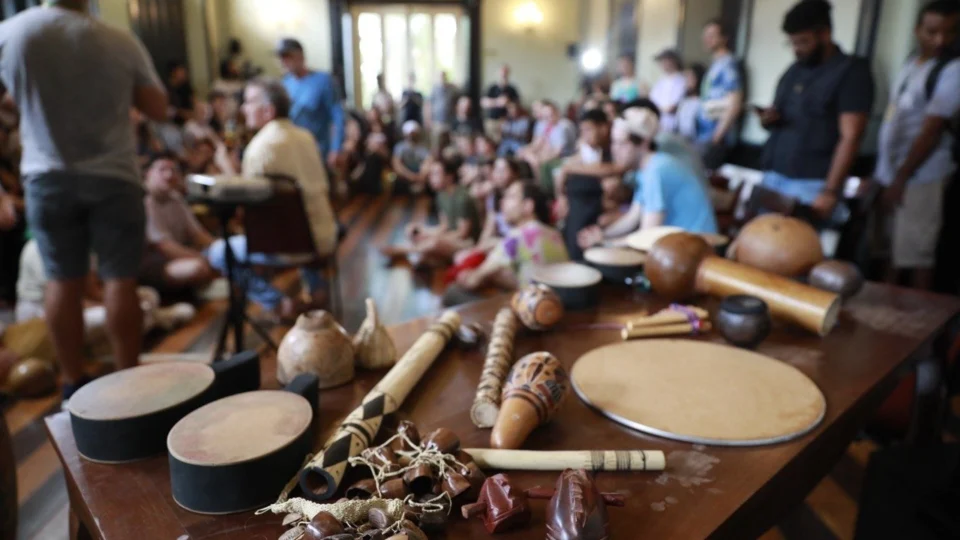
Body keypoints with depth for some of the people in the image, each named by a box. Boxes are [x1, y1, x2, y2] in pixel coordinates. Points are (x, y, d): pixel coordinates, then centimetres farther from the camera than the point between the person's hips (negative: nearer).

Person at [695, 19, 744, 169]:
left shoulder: (728, 64, -9)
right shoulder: (715, 65, 18)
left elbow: (735, 105, -16)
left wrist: (716, 137, -16)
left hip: (716, 139, -9)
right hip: (704, 135, 9)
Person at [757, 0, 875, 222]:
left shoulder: (851, 71, -4)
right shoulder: (794, 71, 16)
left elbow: (850, 137, -12)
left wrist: (830, 191, -19)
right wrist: (769, 119, 0)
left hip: (811, 185, -6)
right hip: (772, 178, 6)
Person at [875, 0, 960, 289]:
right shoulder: (912, 63, 12)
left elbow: (932, 130, -16)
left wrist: (901, 178, -18)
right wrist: (888, 174, 15)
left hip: (918, 178, -8)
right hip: (891, 172, 8)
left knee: (916, 256, -3)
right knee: (891, 250, 16)